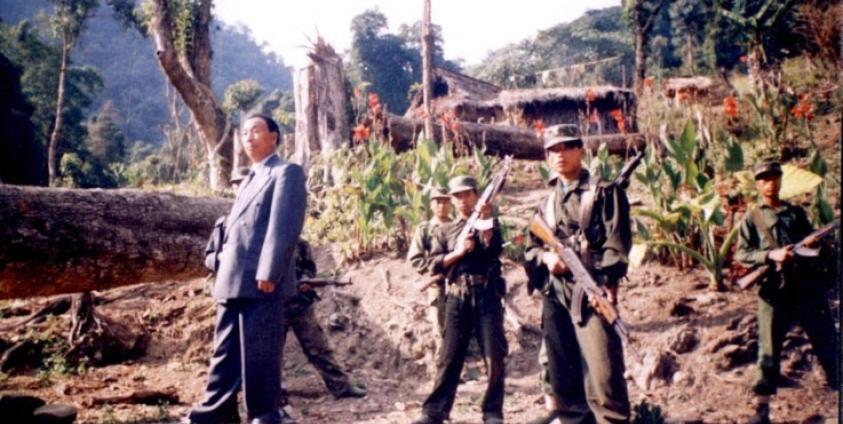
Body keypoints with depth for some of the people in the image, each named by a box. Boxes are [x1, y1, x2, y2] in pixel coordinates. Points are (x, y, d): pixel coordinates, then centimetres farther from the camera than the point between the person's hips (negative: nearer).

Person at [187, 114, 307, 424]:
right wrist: (223, 273, 15)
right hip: (232, 280, 9)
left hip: (260, 281, -9)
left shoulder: (287, 172, -3)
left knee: (260, 354, -3)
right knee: (225, 350, 14)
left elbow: (284, 226, -14)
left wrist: (268, 273, -21)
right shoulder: (250, 178, 25)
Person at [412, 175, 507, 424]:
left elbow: (494, 251, -7)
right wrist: (458, 253, -9)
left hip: (486, 294, -1)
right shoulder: (444, 231, 16)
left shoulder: (489, 224, 12)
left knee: (494, 355, -2)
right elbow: (434, 265, 5)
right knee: (449, 357, 2)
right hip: (457, 298, 1)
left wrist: (484, 223, -15)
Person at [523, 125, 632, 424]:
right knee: (562, 374, 9)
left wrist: (607, 282, -19)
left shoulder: (603, 191, 3)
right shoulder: (548, 202, 20)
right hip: (554, 294, 6)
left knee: (602, 371, -12)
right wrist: (546, 256, -4)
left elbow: (617, 241, -7)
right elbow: (531, 248, 20)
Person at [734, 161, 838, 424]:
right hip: (773, 290, -2)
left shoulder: (797, 212, 16)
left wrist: (814, 242, -3)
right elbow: (741, 254, 1)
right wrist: (770, 255, -16)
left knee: (827, 340, 6)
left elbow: (811, 240, 21)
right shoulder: (752, 218, 8)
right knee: (769, 349, 0)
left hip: (807, 286, 3)